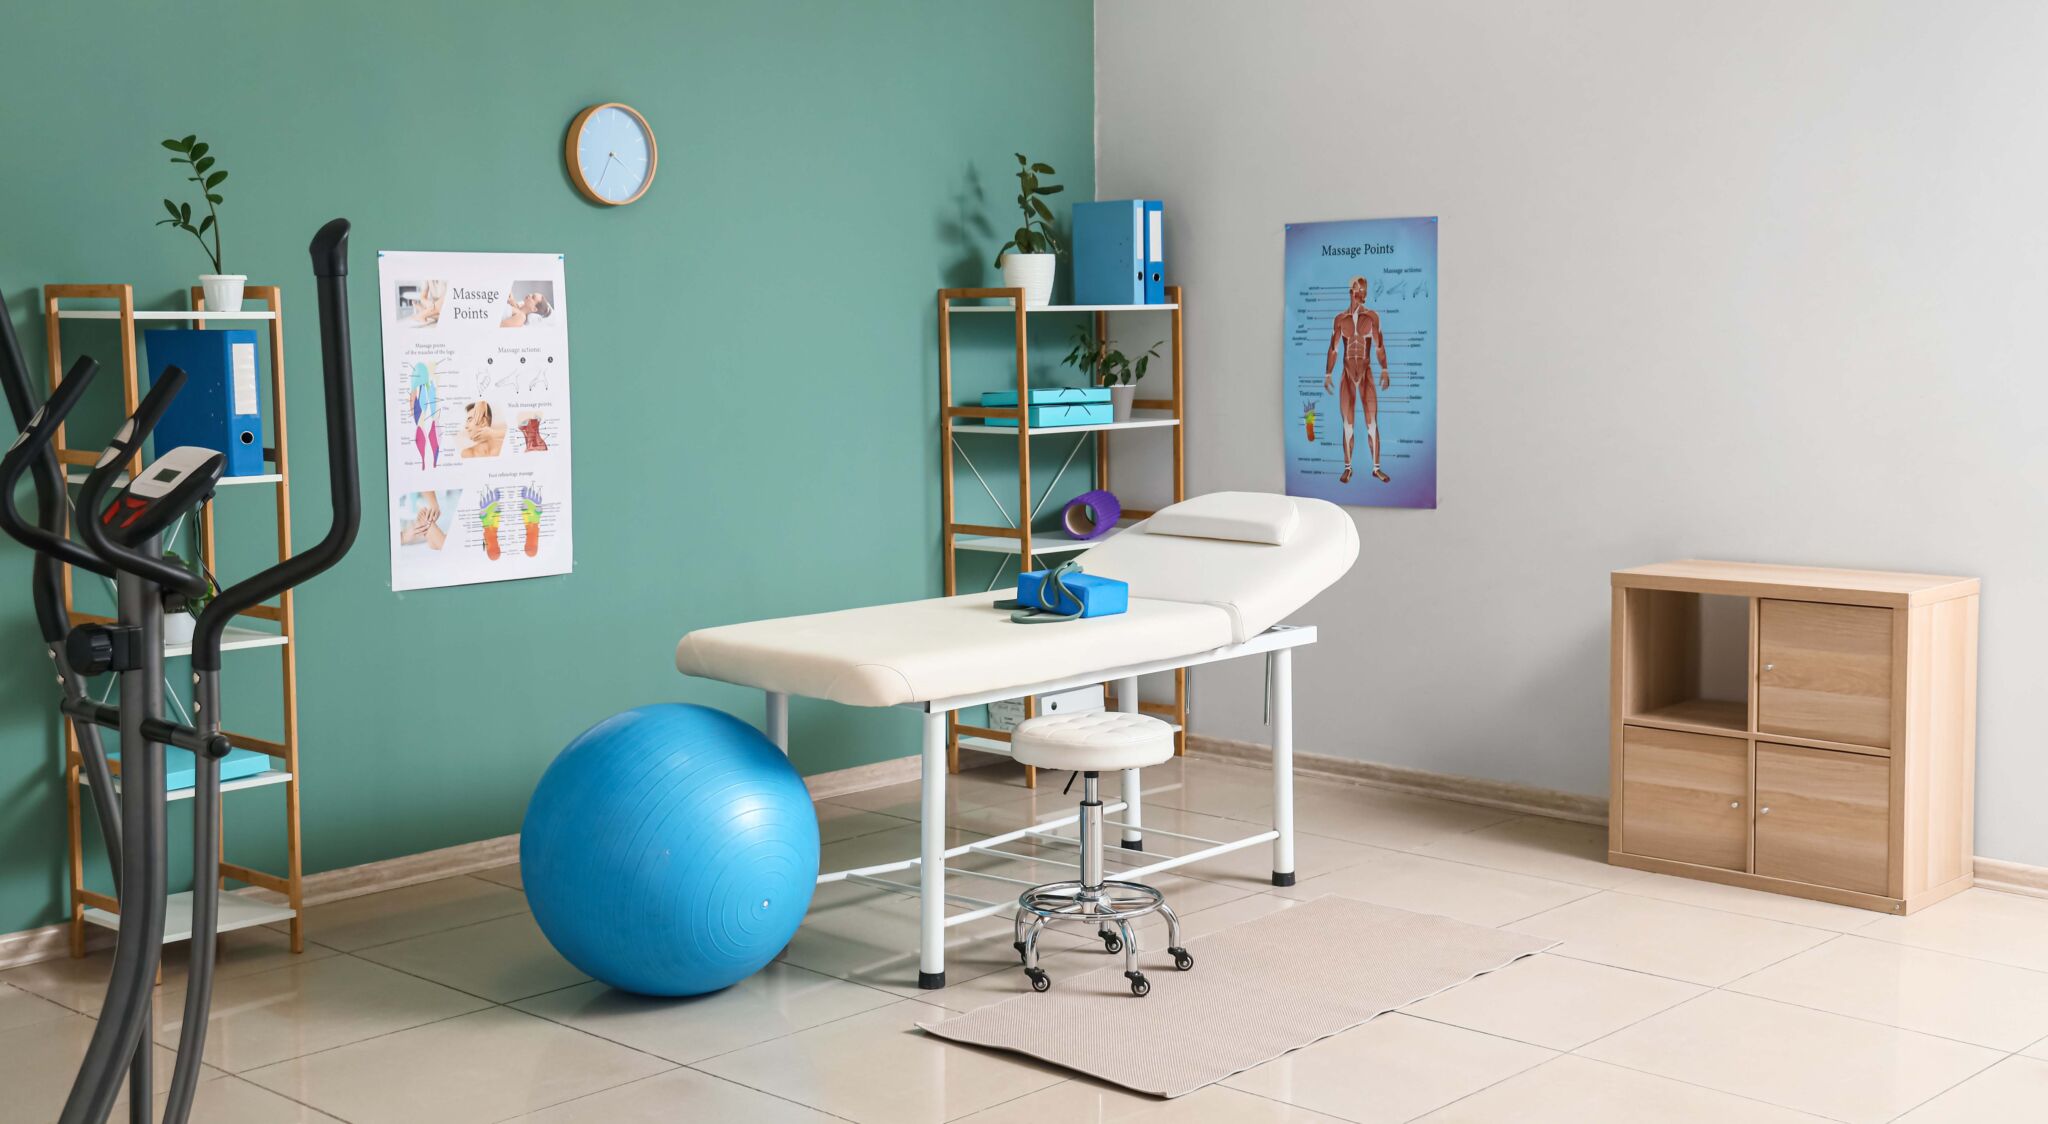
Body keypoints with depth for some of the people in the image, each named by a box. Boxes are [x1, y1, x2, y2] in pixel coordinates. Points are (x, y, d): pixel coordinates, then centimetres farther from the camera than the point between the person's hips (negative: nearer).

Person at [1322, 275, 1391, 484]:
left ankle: (1376, 468, 3)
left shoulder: (1372, 317, 3)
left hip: (1366, 374, 0)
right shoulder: (1340, 319, 3)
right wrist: (1327, 374, 2)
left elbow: (1379, 346, 1)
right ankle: (1347, 468, 10)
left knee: (1373, 424, -4)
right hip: (1347, 376, 0)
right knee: (1348, 426, 3)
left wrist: (1384, 370, -9)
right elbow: (1333, 349, 6)